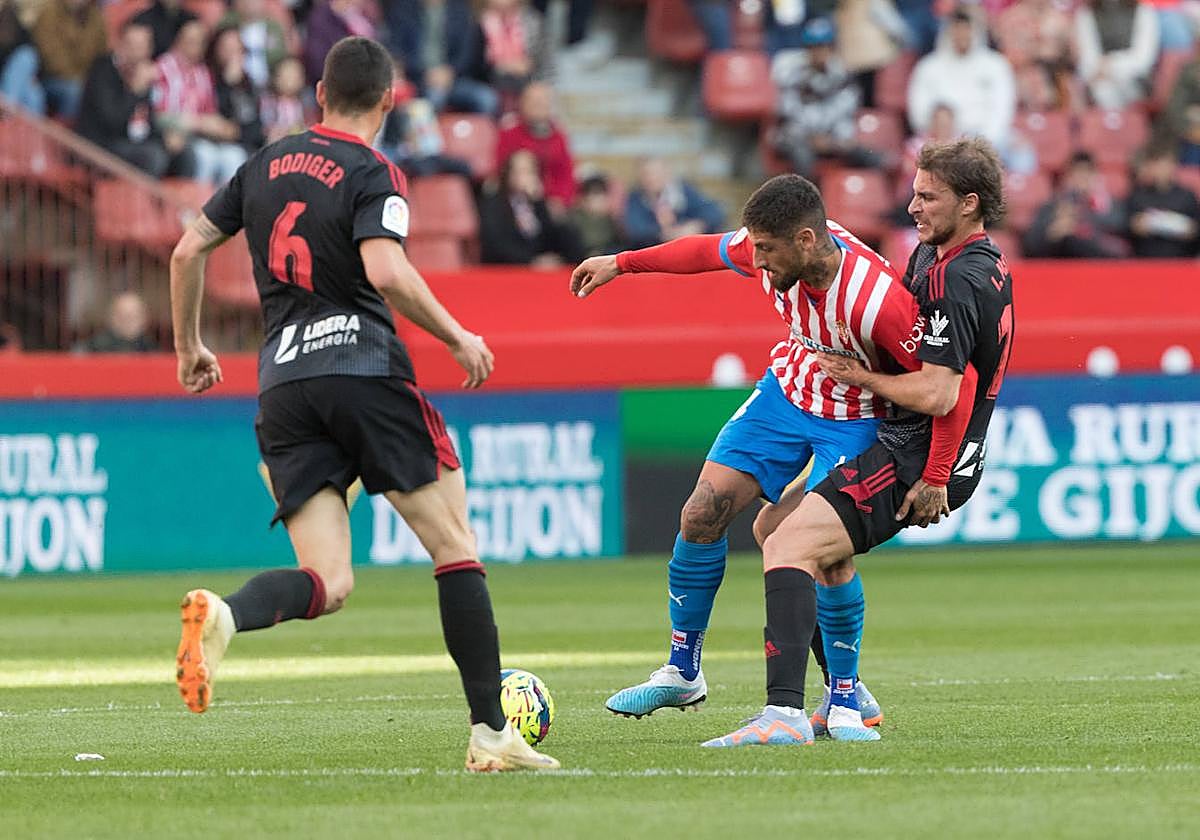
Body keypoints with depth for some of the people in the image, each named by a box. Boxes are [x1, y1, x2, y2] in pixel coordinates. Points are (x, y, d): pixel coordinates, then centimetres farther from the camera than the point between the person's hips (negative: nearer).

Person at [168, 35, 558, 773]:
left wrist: (189, 348, 31)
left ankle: (222, 615, -32)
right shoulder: (375, 175, -3)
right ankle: (492, 734, 0)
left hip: (283, 383, 5)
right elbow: (385, 270, -19)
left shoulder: (268, 165, 16)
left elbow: (188, 252, 18)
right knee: (455, 545, 4)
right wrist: (460, 340, -7)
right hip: (364, 367, -5)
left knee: (328, 583, 0)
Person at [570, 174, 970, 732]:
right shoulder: (777, 249, -19)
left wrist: (936, 476, -27)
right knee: (703, 513, -1)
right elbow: (708, 250, 4)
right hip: (787, 388, 6)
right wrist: (621, 263, 13)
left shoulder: (874, 300, -37)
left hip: (854, 420, -6)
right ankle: (683, 673, 14)